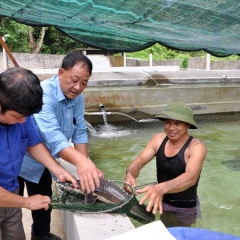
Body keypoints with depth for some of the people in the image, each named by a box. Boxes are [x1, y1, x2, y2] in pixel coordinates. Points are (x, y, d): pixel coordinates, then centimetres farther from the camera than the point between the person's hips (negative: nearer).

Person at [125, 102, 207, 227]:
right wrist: (130, 175, -38)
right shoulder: (159, 139, -9)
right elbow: (139, 161, -14)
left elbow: (191, 177, -40)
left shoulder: (196, 147, -23)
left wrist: (161, 188, -58)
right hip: (162, 202, 4)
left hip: (184, 208, -4)